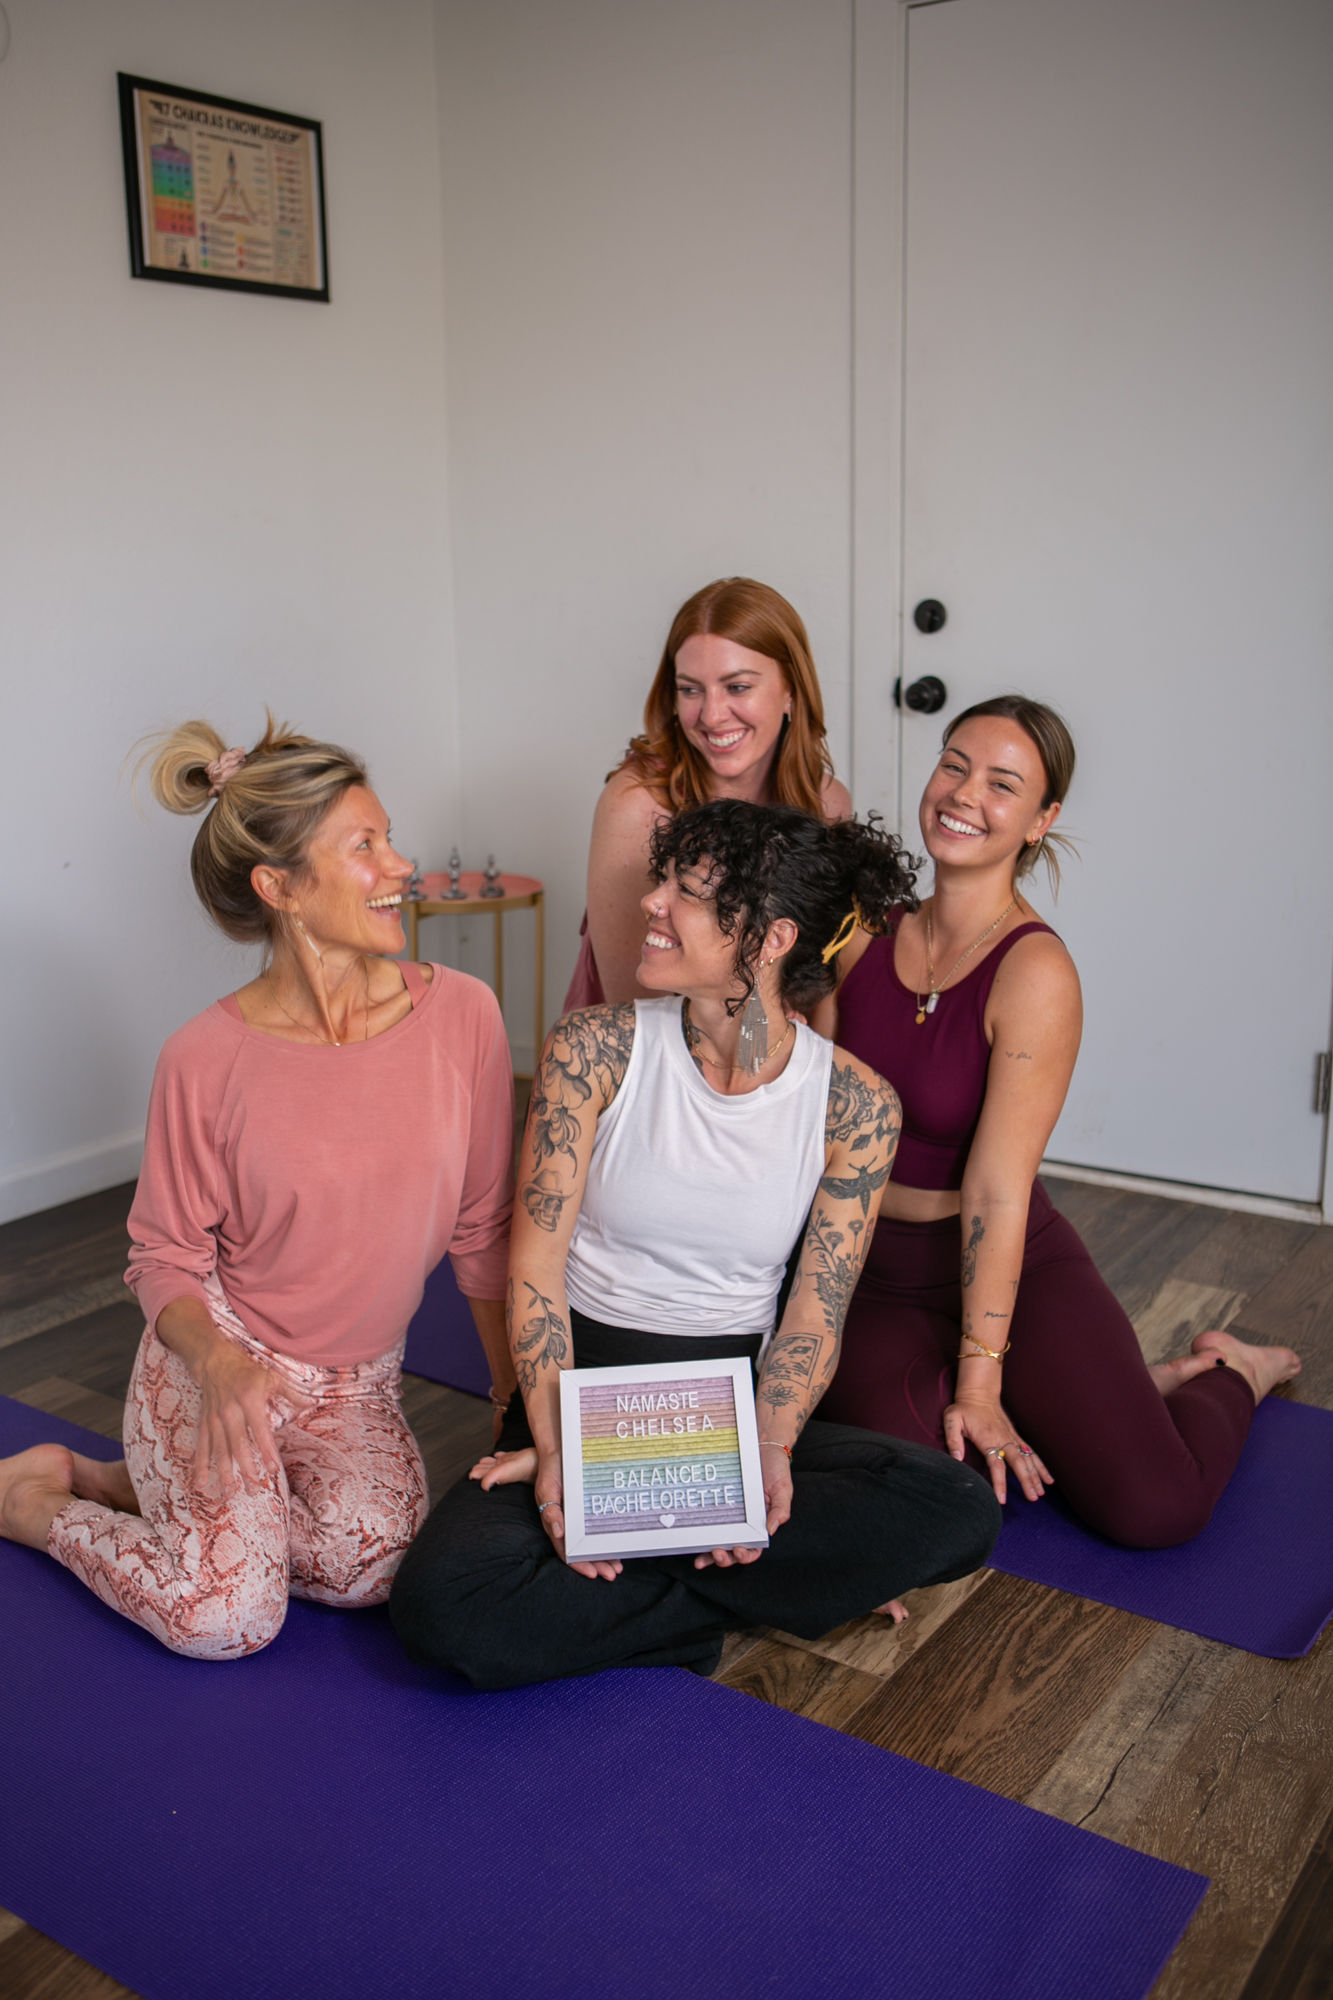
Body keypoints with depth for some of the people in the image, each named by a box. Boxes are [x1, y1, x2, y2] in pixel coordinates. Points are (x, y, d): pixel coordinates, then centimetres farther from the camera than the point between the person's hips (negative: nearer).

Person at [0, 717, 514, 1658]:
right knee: (226, 1617, -17)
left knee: (377, 1570, -19)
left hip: (355, 1385, 4)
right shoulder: (208, 1059, -17)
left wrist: (520, 1402, 2)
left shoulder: (462, 1013, -11)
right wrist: (219, 1359, -27)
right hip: (217, 1363, -3)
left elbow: (483, 1228, -1)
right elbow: (166, 1259, -7)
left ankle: (127, 1483, 8)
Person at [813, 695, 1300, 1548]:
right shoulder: (867, 933, -1)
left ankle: (1229, 1375, 17)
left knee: (1151, 1506, -19)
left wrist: (979, 1385, -18)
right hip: (876, 1276, 4)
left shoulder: (1036, 972, -16)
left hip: (1015, 1272, -3)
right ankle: (1093, 1396, 6)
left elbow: (996, 1194, -20)